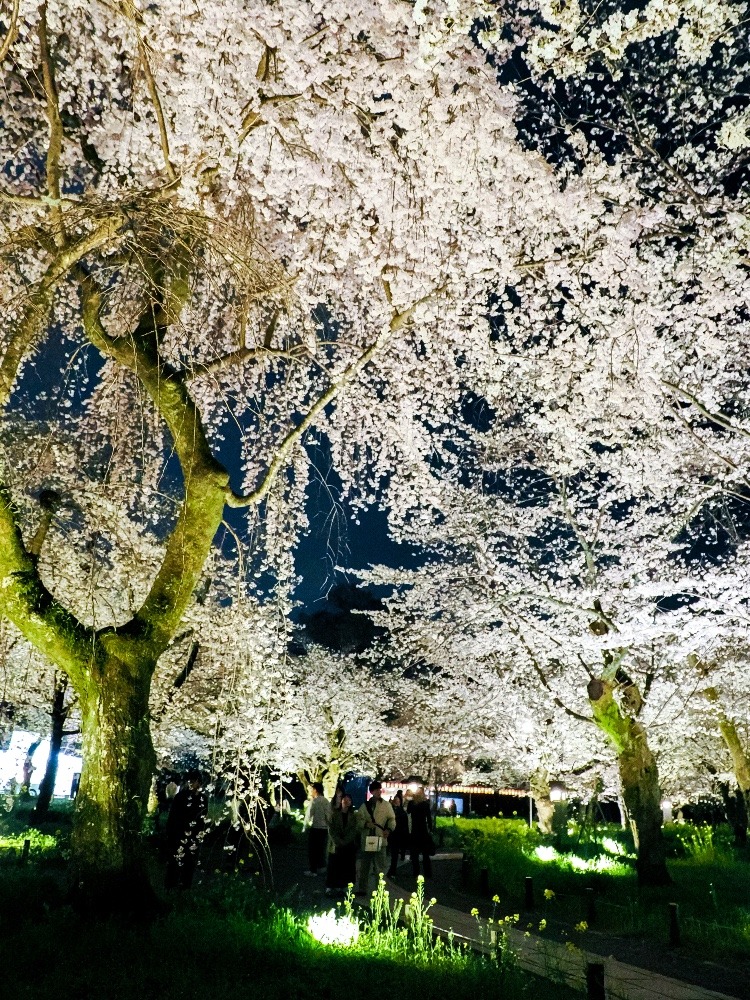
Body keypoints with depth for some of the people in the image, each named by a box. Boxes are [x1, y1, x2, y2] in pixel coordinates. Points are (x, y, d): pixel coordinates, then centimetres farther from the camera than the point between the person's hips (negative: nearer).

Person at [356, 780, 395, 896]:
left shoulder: (386, 805, 5)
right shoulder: (365, 805, 9)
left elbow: (392, 819, 2)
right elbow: (360, 819, 5)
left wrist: (389, 829, -16)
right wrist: (366, 824, -15)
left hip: (381, 840, -2)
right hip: (366, 840, 2)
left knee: (380, 868, -3)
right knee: (364, 866, 11)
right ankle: (362, 889, 22)